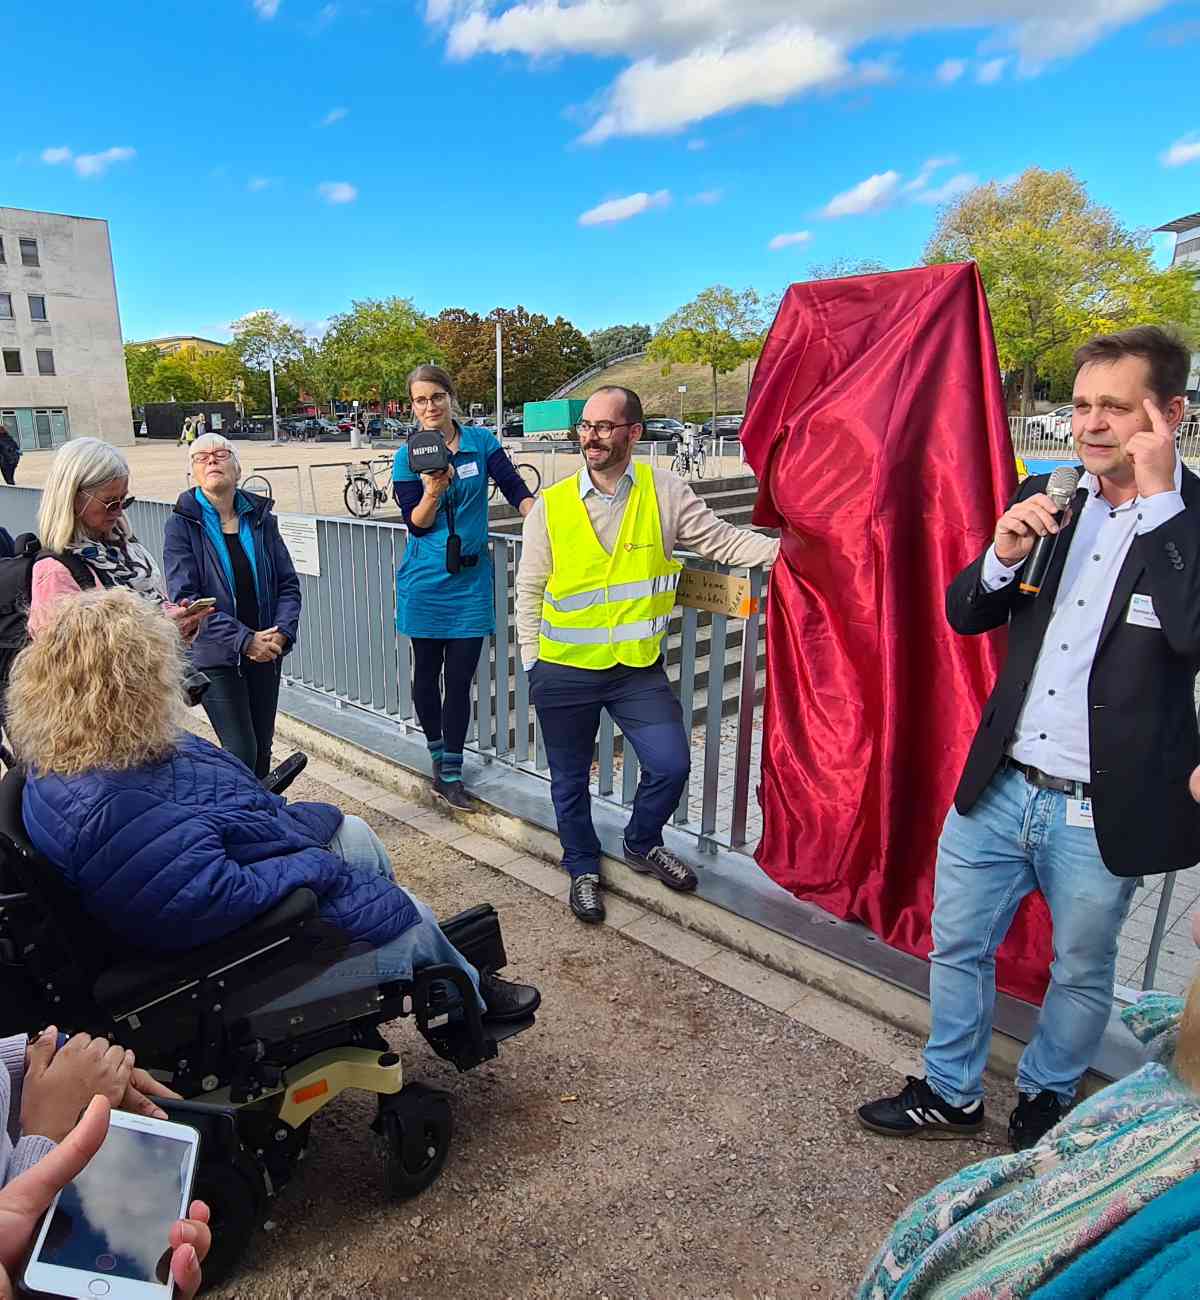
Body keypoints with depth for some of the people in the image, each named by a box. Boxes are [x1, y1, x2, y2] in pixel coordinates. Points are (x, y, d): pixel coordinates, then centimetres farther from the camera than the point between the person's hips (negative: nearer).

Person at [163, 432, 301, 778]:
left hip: (266, 652, 4)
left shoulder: (261, 518, 4)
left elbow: (288, 583, 5)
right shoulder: (182, 525, -6)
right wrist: (244, 639, -20)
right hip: (216, 657, -4)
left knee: (262, 749, 12)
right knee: (242, 754, -6)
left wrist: (282, 632, -13)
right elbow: (185, 598, -13)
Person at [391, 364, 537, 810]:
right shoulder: (407, 456, -1)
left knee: (459, 677, 0)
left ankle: (449, 774, 10)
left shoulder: (481, 442, 2)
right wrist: (432, 493, -25)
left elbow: (516, 489, -3)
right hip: (425, 582, 0)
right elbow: (416, 524, -5)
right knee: (427, 670, 9)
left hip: (471, 579, 0)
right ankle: (437, 751, 33)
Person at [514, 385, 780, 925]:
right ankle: (583, 868, 38)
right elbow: (529, 590, 2)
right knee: (569, 779, 12)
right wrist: (531, 663, 1)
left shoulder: (666, 493, -3)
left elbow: (722, 540, 0)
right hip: (564, 671, 0)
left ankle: (642, 844, 33)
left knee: (671, 765, 1)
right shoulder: (550, 506, -5)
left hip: (638, 667, 1)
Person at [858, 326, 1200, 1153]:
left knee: (1081, 972, 19)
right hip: (998, 788, 4)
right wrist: (1003, 556, -14)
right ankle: (951, 1093, 39)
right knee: (958, 947, 17)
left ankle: (1047, 1097, 46)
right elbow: (965, 615, 5)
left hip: (1104, 810, -3)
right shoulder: (1046, 500, 3)